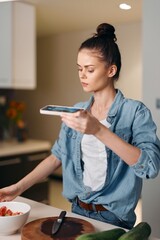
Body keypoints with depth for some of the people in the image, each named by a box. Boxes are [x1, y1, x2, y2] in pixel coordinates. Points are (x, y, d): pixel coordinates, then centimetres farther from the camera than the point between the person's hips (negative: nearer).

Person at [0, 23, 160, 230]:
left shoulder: (135, 112, -14)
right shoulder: (76, 111, 2)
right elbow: (56, 157, 6)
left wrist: (99, 131, -35)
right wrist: (19, 187, -4)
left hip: (114, 219, -4)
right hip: (77, 211, 5)